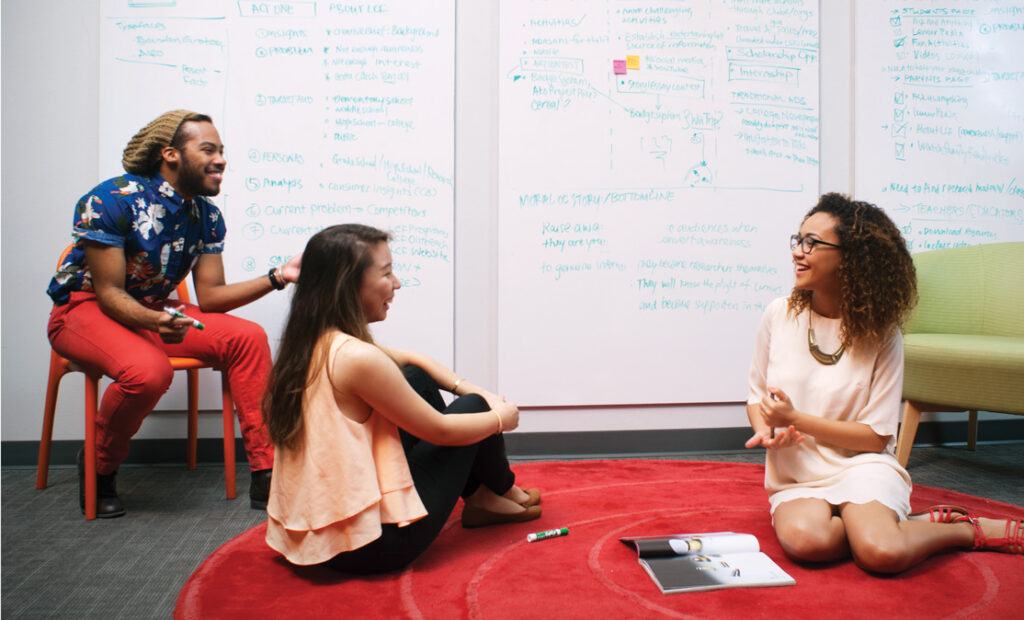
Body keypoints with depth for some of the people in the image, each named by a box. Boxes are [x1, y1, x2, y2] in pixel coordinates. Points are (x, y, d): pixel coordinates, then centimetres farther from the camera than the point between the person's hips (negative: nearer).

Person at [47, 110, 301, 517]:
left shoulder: (207, 216, -1)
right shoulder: (110, 200, -20)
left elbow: (209, 296, -3)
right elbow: (109, 293, -21)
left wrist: (276, 277, -15)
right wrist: (155, 322, -41)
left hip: (154, 312, 6)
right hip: (84, 309, -6)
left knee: (247, 338, -16)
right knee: (148, 370, -37)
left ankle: (267, 478, -15)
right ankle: (98, 471, -4)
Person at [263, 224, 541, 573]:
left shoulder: (309, 342, 3)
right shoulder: (357, 358, -26)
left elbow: (408, 359, 18)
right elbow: (440, 430, -14)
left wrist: (465, 387, 9)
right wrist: (500, 418, 4)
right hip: (370, 545, -8)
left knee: (418, 380, 15)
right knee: (472, 407, 4)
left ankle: (478, 498, 30)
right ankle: (502, 491, 36)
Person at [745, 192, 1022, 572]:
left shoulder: (881, 334, -5)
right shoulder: (780, 314, 2)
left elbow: (876, 436, -6)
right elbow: (757, 396, 11)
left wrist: (794, 419, -14)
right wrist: (766, 430, -11)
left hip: (860, 466, -2)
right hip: (796, 478, 2)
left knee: (881, 553, -31)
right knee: (804, 539, -32)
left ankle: (970, 529, 1)